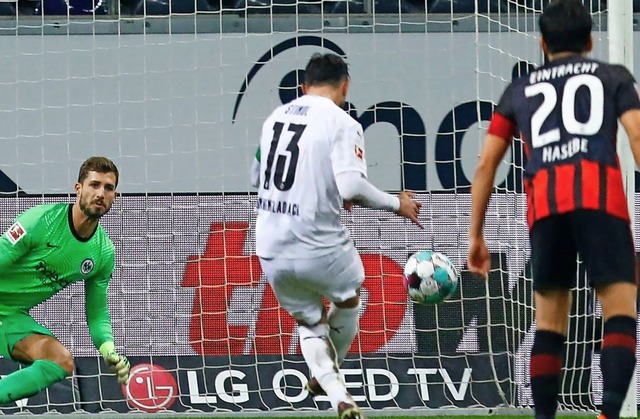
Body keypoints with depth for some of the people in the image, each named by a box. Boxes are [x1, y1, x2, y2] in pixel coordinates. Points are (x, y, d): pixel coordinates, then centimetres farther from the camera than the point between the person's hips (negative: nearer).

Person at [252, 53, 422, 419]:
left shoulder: (276, 117, 9)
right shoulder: (341, 123, -10)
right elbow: (352, 188, -23)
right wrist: (397, 204, -6)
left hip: (271, 250, 5)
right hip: (319, 247, -5)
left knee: (309, 322, 25)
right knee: (348, 301, 28)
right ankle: (325, 377, 43)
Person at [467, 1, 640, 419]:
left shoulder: (520, 89, 27)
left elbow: (486, 165, 22)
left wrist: (476, 235, 26)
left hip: (545, 207, 3)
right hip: (601, 198, -2)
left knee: (550, 324, 14)